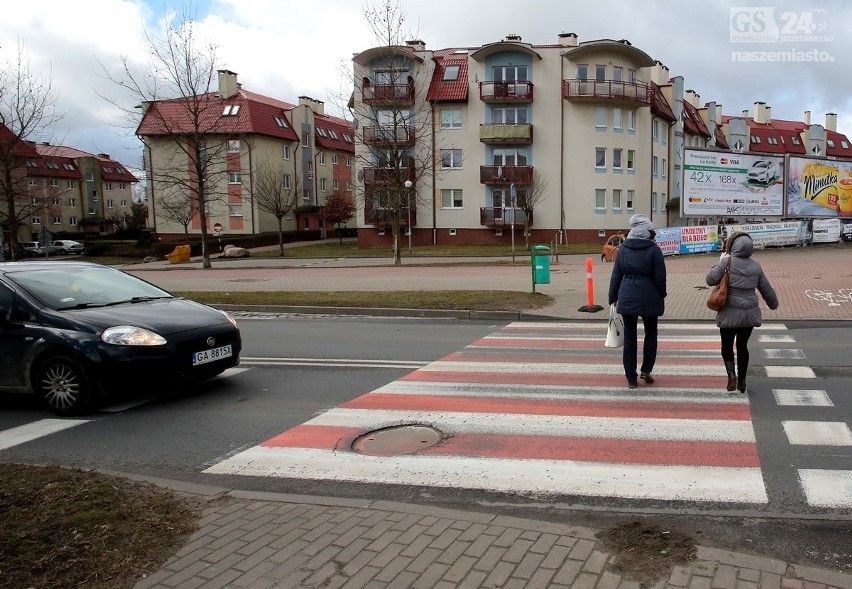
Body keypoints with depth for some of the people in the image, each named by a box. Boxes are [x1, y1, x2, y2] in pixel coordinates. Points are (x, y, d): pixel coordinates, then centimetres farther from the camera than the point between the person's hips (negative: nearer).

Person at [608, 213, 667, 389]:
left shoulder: (623, 248, 2)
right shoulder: (653, 250, -9)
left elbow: (616, 275, 5)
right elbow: (660, 277, -8)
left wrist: (613, 298, 11)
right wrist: (661, 296, 7)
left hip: (627, 298, 2)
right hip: (649, 298, -2)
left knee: (629, 337, 8)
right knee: (651, 333, 19)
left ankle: (631, 378, 10)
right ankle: (646, 370, 13)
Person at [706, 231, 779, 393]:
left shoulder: (727, 261, -12)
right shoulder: (755, 266, 4)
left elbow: (711, 280, -14)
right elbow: (766, 289, 14)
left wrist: (720, 263, 2)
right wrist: (773, 304, 31)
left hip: (730, 313, -4)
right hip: (749, 313, 4)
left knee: (727, 345, 11)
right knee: (742, 345, 15)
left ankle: (731, 373, -10)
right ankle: (742, 381, 19)